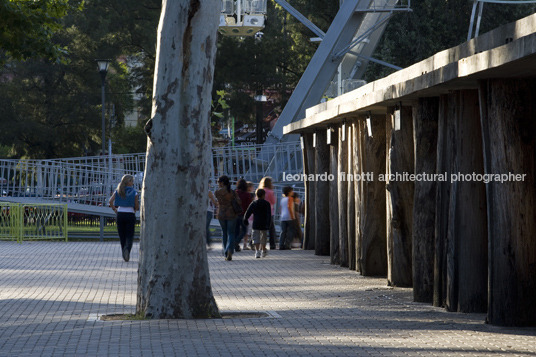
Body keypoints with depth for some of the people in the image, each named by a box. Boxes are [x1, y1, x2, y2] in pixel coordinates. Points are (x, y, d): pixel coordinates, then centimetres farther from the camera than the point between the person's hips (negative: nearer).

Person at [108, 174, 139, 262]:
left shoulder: (118, 191, 4)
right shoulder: (134, 192, -4)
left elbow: (110, 201, -6)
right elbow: (137, 207, -4)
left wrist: (115, 210, 6)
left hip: (120, 214, 3)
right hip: (130, 215, -3)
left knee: (122, 236, 11)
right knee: (129, 236, -1)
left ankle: (125, 255, 13)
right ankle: (127, 249, -30)